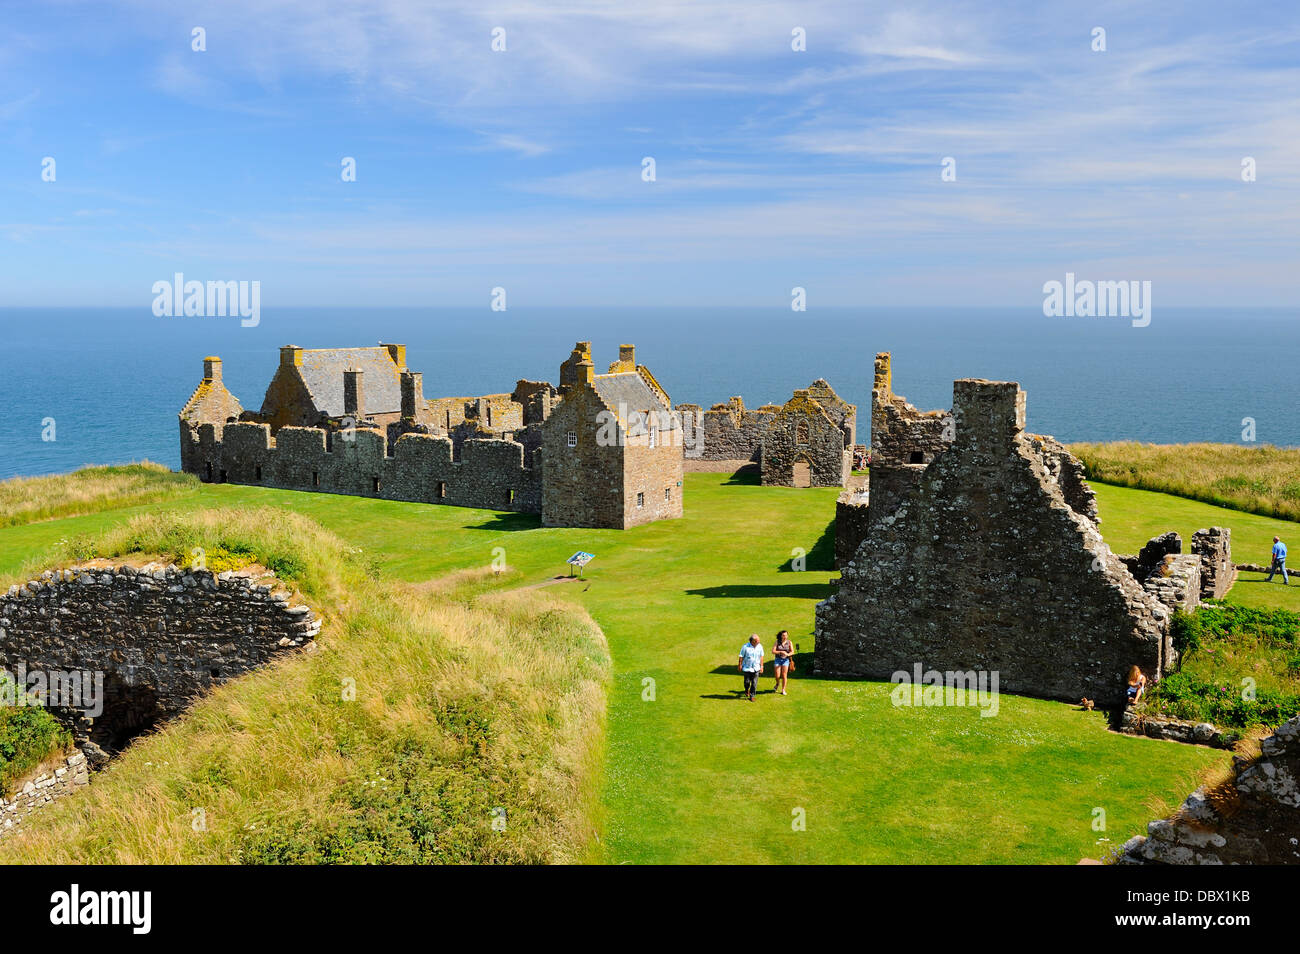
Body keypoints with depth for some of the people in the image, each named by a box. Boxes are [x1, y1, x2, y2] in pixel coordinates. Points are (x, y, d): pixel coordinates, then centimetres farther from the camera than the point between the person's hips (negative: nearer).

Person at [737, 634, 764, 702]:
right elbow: (741, 656, -4)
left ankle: (751, 696, 12)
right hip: (747, 668, -2)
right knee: (747, 682, 8)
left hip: (756, 668, 2)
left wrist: (761, 666, 7)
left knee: (754, 683, -1)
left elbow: (761, 657, 7)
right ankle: (747, 690, 40)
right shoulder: (745, 647, -14)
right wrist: (740, 665, 1)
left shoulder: (760, 646, -4)